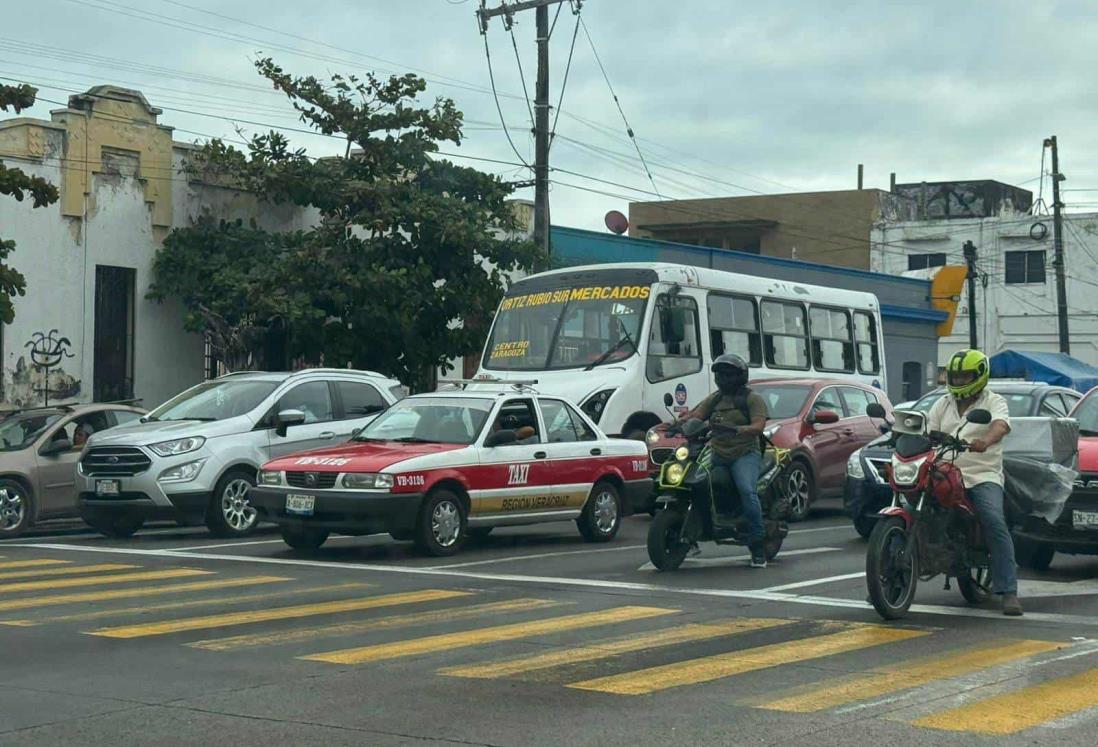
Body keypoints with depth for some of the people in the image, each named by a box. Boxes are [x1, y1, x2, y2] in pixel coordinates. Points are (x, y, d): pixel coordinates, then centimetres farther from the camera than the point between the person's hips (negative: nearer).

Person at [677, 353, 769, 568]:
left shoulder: (752, 399, 5)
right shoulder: (714, 399, 21)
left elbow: (759, 426, -11)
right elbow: (696, 414, 6)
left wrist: (737, 429, -29)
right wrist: (680, 422, -16)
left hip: (745, 454, -6)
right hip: (718, 455, 6)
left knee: (747, 490, -29)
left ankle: (758, 546, -27)